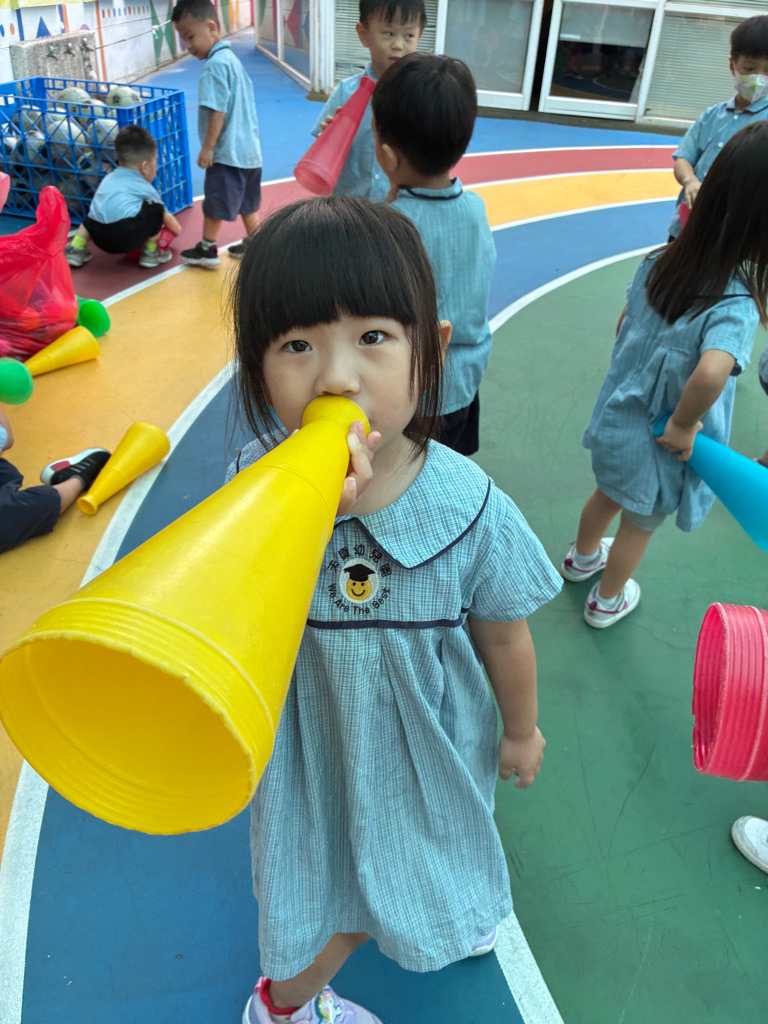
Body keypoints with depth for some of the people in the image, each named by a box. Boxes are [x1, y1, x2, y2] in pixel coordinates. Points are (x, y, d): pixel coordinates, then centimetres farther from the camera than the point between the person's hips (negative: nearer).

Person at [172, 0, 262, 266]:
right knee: (247, 202, 16)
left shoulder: (215, 64, -15)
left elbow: (218, 110, -21)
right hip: (248, 148, 9)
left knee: (215, 203, 1)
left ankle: (207, 250, 10)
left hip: (227, 153, -9)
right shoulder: (232, 59, 14)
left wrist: (208, 147, -16)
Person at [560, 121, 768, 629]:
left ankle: (582, 557, 63)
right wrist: (683, 425, -32)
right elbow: (711, 373, -50)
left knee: (607, 494, 34)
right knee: (639, 527, 24)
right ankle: (607, 601, 49)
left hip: (615, 419, 6)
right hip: (658, 452, -5)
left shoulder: (659, 262, -13)